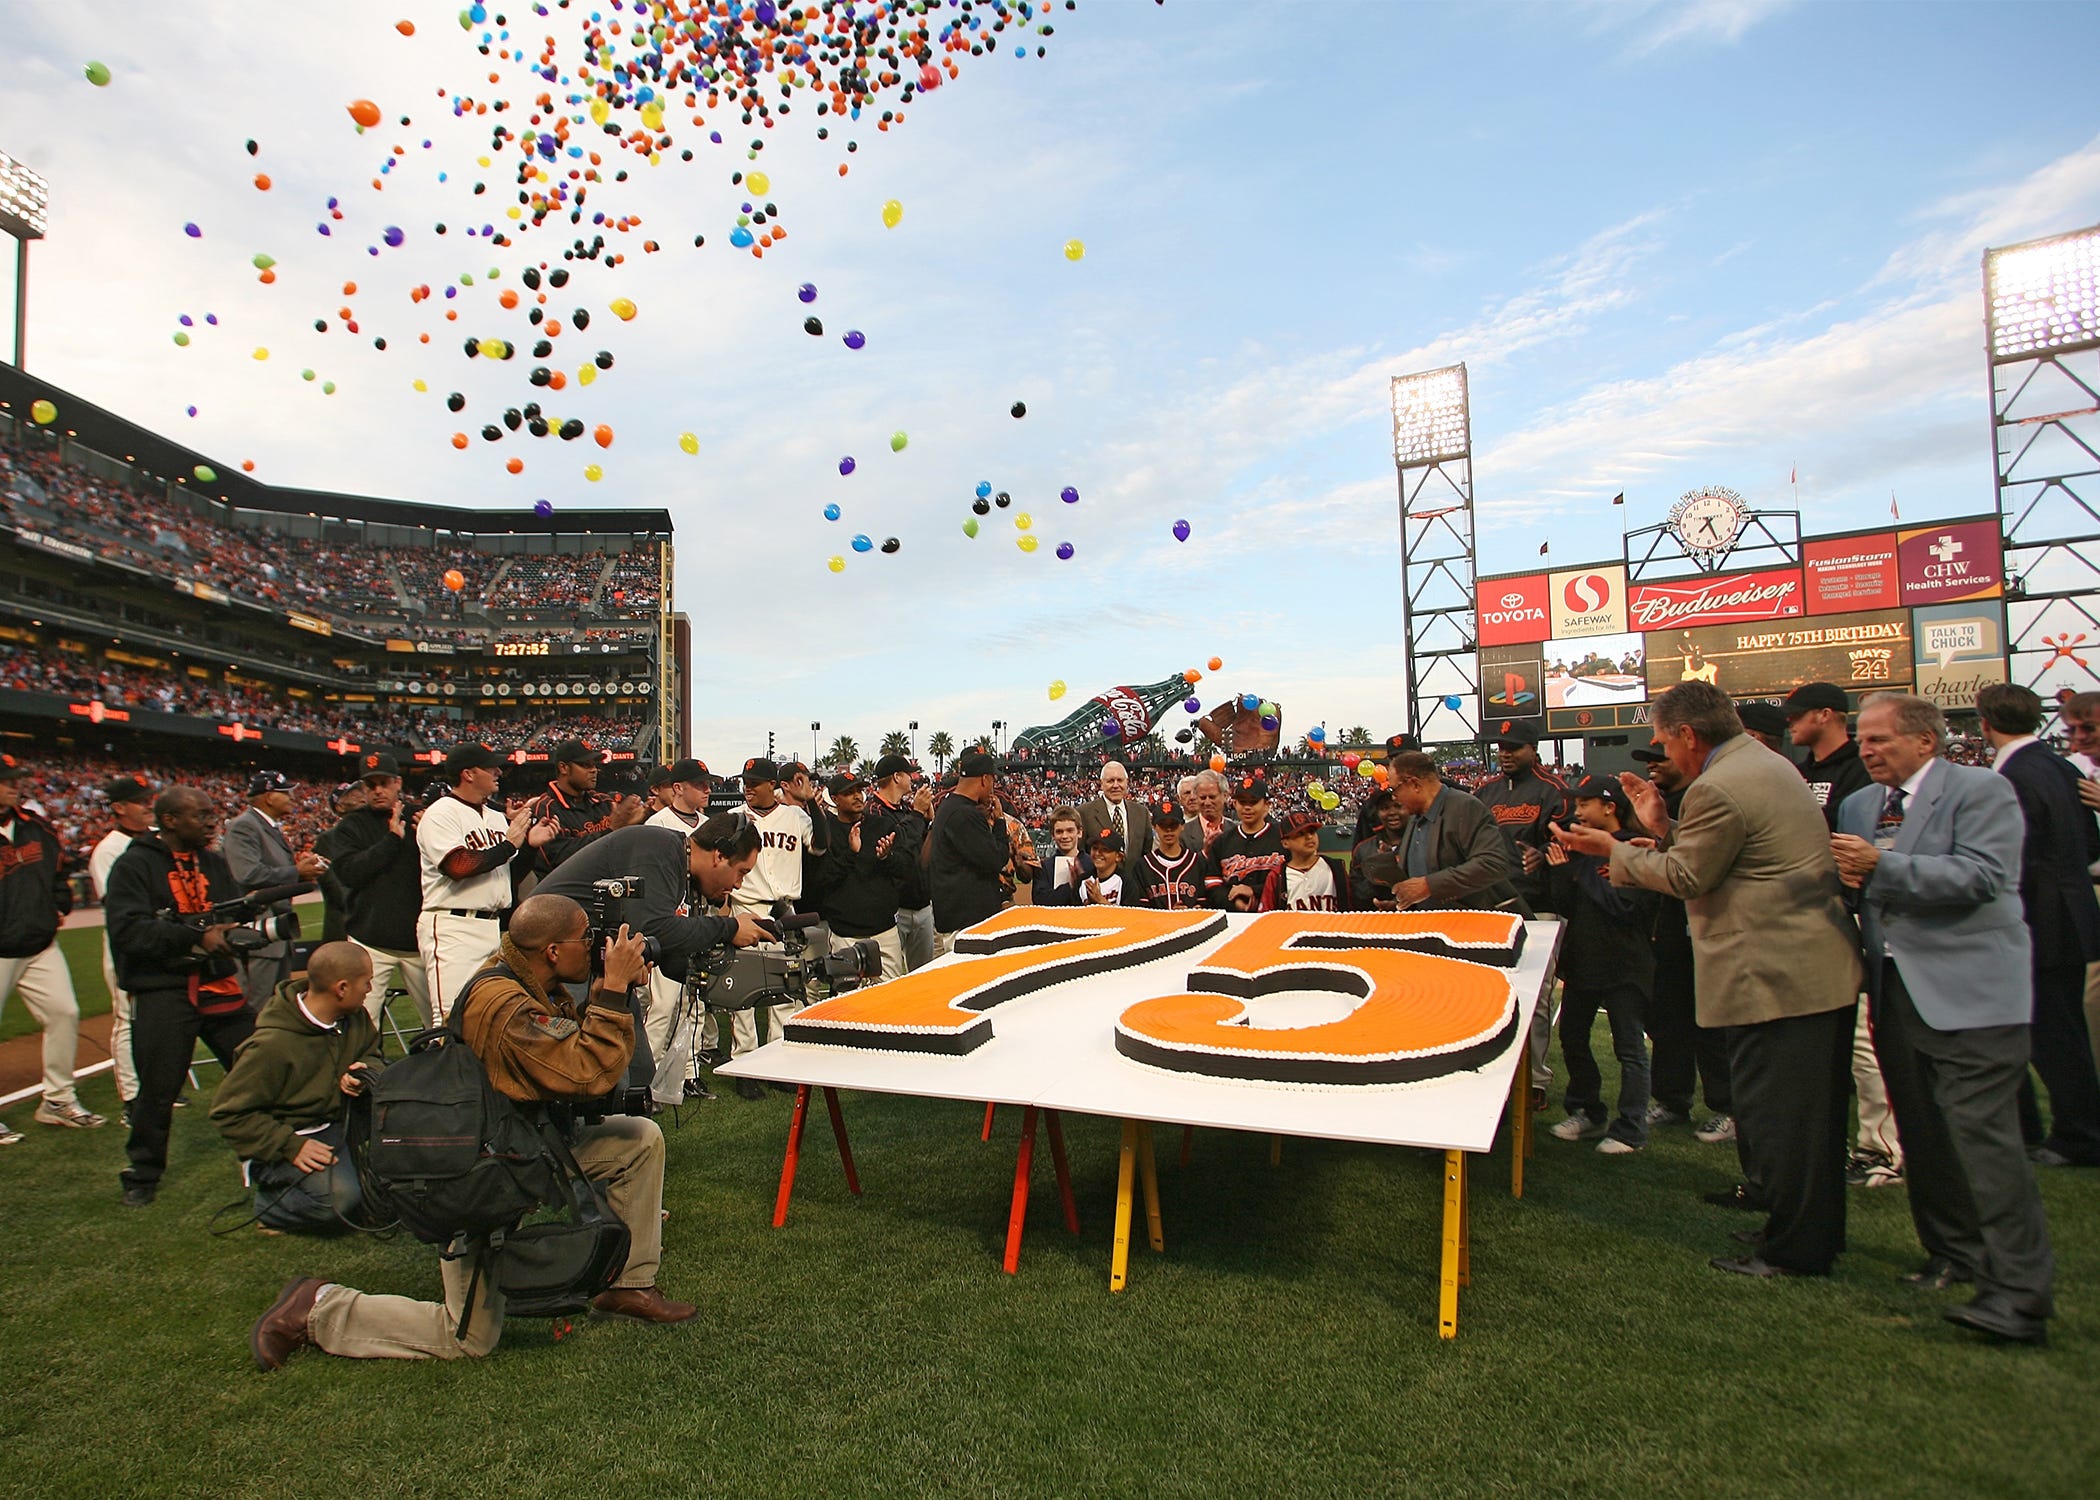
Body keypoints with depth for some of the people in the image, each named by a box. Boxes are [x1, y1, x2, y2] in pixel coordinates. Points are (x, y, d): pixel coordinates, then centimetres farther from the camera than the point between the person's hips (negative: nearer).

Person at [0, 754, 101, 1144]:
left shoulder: (36, 827, 10)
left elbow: (59, 871, 22)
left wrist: (59, 908, 10)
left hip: (41, 947, 6)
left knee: (64, 1012, 5)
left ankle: (57, 1100, 17)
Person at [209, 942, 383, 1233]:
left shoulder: (355, 1018, -4)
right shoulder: (272, 1045, -24)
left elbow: (372, 1055, 14)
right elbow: (229, 1112, -18)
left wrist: (366, 1072, -12)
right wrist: (291, 1146, -25)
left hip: (334, 1127, 6)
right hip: (286, 1138, -6)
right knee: (339, 1198, -29)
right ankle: (270, 1202, 1)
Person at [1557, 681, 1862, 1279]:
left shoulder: (1717, 788, -20)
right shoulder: (1768, 763, 13)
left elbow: (1686, 878, -12)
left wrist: (1613, 849, -2)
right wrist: (1664, 826, 12)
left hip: (1775, 976, -11)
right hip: (1824, 966, 11)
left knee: (1773, 1117, 1)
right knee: (1813, 1113, 20)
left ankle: (1791, 1251, 13)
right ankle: (1819, 1233, 34)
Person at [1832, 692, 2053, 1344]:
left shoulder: (1982, 791, -5)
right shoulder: (1858, 805, 15)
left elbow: (1981, 876, -18)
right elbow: (1858, 884, 19)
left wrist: (1880, 866, -23)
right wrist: (1845, 879, -4)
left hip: (1967, 994, -7)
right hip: (1894, 991, 7)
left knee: (1981, 1135, -11)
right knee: (1922, 1136, 14)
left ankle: (2019, 1293, -5)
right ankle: (1952, 1252, 29)